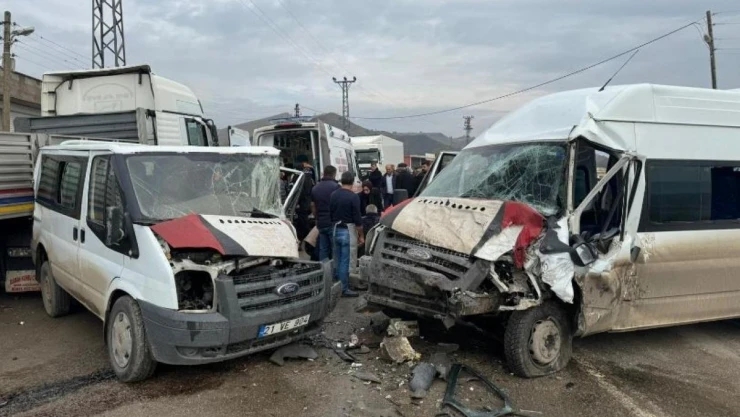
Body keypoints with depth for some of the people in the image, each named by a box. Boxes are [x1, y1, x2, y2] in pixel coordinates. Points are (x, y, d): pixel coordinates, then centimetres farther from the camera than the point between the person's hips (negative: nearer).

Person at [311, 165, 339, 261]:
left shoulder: (315, 188, 12)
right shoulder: (335, 186, -9)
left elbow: (313, 206, 18)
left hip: (321, 223, 6)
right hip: (333, 223, -6)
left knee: (323, 249, 10)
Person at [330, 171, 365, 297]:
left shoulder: (333, 194, 3)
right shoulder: (353, 197, -14)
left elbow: (330, 213, 10)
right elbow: (357, 219, -13)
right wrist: (361, 236, -5)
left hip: (336, 230, 6)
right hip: (347, 231, -6)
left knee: (337, 260, 15)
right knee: (345, 261, -2)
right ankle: (344, 289, 3)